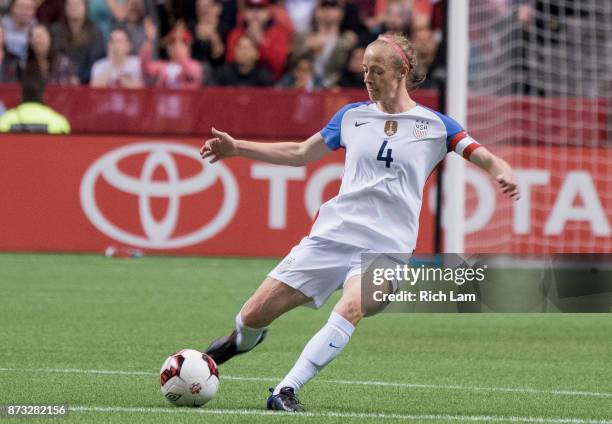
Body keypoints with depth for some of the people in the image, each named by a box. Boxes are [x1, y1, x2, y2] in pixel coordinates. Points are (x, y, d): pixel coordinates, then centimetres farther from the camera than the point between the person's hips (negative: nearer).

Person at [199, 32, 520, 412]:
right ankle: (243, 339, 36)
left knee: (353, 307, -35)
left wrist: (502, 172, -27)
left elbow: (485, 158, -3)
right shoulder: (353, 116, 11)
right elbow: (299, 154, 21)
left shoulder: (434, 125, 3)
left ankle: (286, 391, -31)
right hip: (333, 234, 3)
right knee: (255, 314, -2)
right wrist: (237, 148, 14)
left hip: (386, 247, -3)